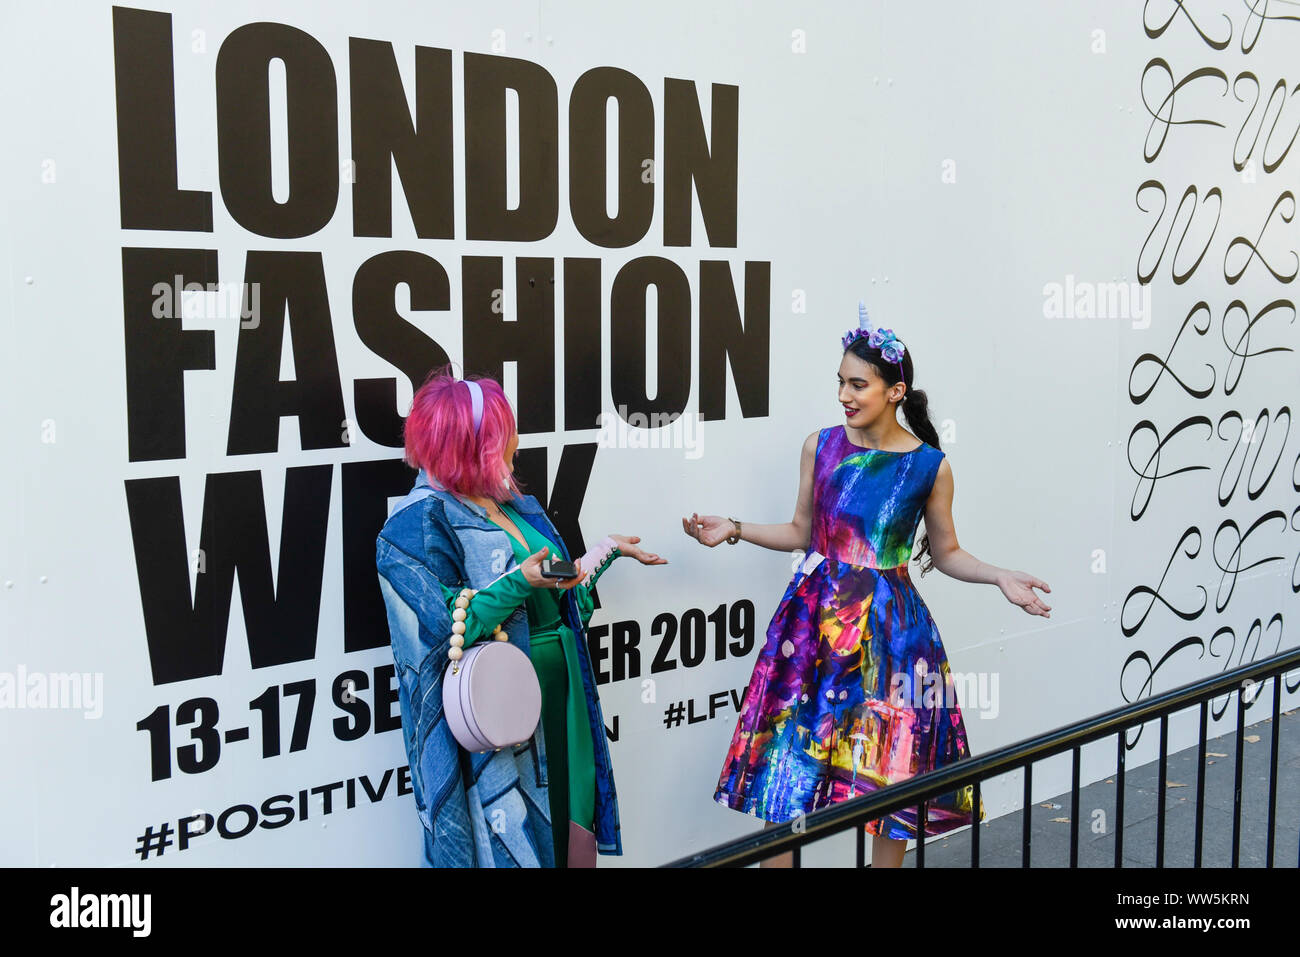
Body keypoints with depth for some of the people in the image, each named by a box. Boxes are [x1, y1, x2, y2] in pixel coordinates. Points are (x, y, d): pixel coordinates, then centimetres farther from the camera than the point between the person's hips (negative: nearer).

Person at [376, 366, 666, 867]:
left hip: (562, 691, 8)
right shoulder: (421, 521, -12)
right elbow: (445, 630, -20)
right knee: (513, 838, 2)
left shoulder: (515, 505, 14)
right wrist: (520, 582, -27)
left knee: (573, 828, 11)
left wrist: (608, 548, 25)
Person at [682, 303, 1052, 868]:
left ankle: (886, 860, 27)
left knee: (891, 759, 8)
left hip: (889, 627, -1)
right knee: (789, 751, 2)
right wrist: (734, 530, 1)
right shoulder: (821, 446, 1)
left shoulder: (930, 467, -4)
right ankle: (774, 857, 16)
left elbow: (945, 554, 6)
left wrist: (999, 577, -9)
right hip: (816, 619, 2)